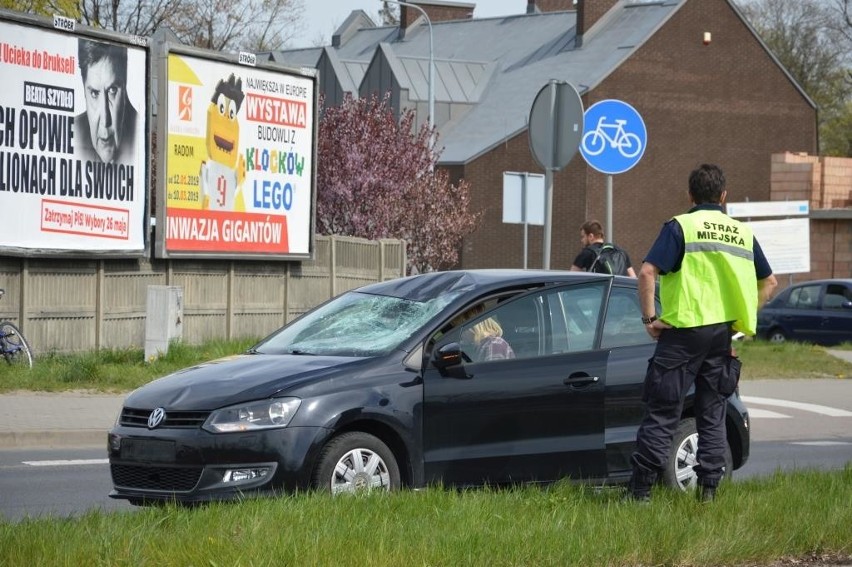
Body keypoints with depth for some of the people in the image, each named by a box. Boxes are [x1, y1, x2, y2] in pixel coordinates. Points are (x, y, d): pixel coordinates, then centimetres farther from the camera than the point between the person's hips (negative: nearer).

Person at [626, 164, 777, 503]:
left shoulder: (681, 226, -4)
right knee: (713, 414, 13)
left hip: (684, 332, -5)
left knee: (662, 411, -2)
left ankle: (640, 491, -4)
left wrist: (650, 317, -8)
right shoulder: (742, 233, 13)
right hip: (725, 336, 5)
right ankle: (708, 488, 11)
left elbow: (648, 273, -16)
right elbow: (769, 283, 21)